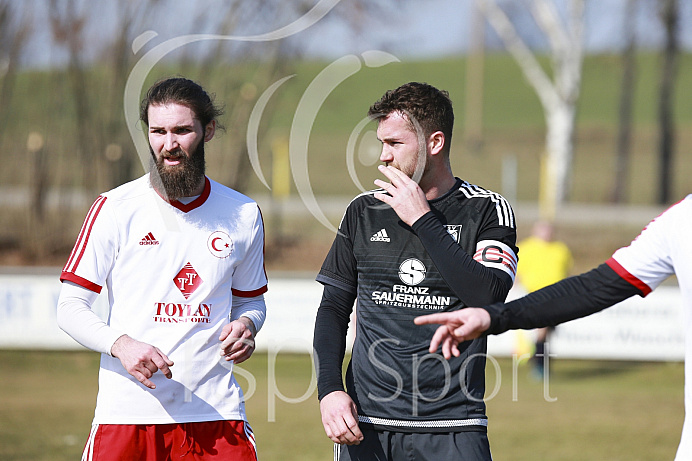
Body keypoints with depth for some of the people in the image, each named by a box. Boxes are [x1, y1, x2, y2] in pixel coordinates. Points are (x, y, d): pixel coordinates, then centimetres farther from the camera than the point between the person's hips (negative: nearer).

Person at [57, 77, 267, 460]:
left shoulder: (243, 214, 9)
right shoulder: (115, 209, -1)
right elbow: (70, 308, -1)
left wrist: (245, 325, -1)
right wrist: (120, 344, -19)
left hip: (215, 412, 2)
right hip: (128, 413, -2)